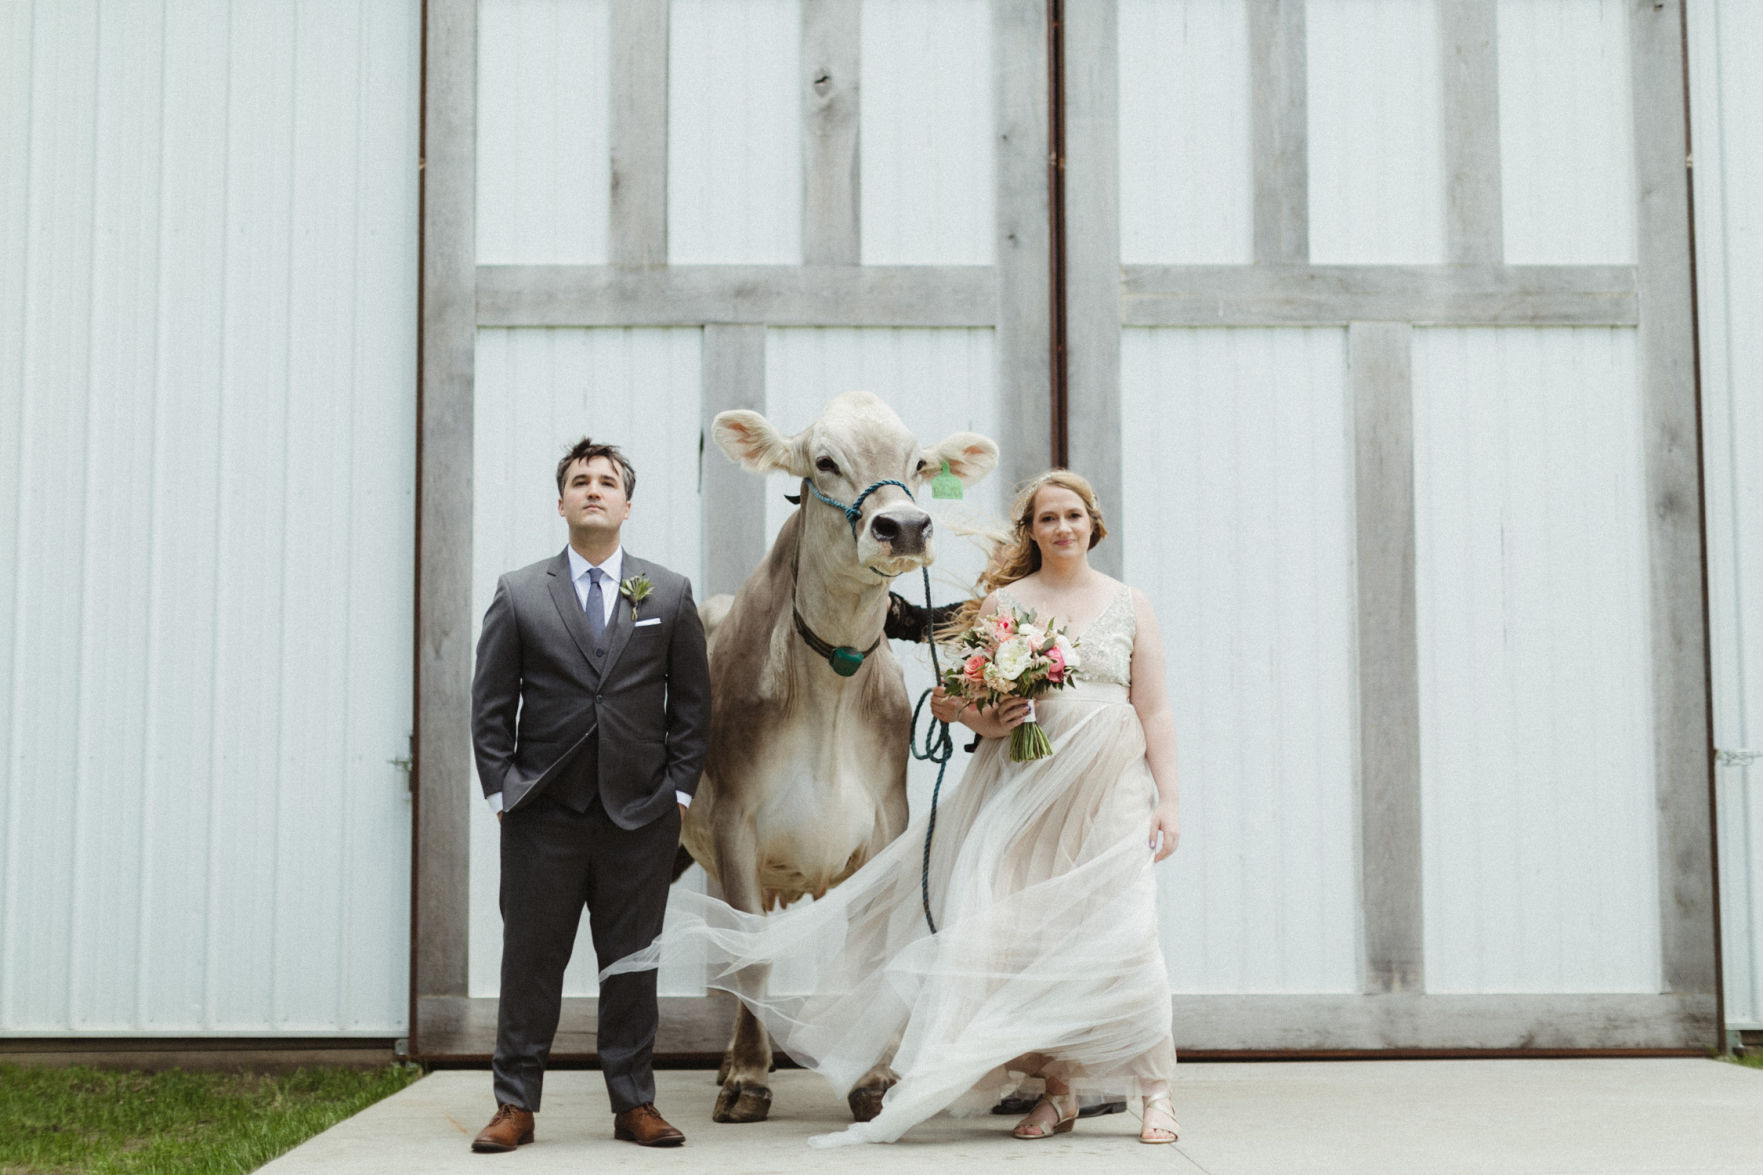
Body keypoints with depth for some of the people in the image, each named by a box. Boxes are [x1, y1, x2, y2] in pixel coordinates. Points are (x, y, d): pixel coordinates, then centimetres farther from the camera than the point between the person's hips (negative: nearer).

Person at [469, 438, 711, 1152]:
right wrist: (501, 791, -2)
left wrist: (679, 790, 2)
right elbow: (491, 704, 5)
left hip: (640, 818, 1)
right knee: (531, 962, 5)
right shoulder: (518, 594, 5)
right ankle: (515, 1106, 14)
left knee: (633, 965, 7)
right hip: (542, 817, 0)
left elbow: (692, 704, 8)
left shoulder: (669, 596, 7)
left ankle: (634, 1105, 16)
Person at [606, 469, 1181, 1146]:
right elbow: (958, 695, 9)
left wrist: (1169, 800, 0)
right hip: (1022, 788, 1)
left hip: (1112, 786, -1)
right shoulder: (1001, 603, 7)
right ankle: (1059, 1087, 12)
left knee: (1122, 932, -7)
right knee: (1025, 932, -3)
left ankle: (1153, 1092, 5)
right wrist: (981, 719, -13)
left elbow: (1154, 711, 6)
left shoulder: (1130, 606, 8)